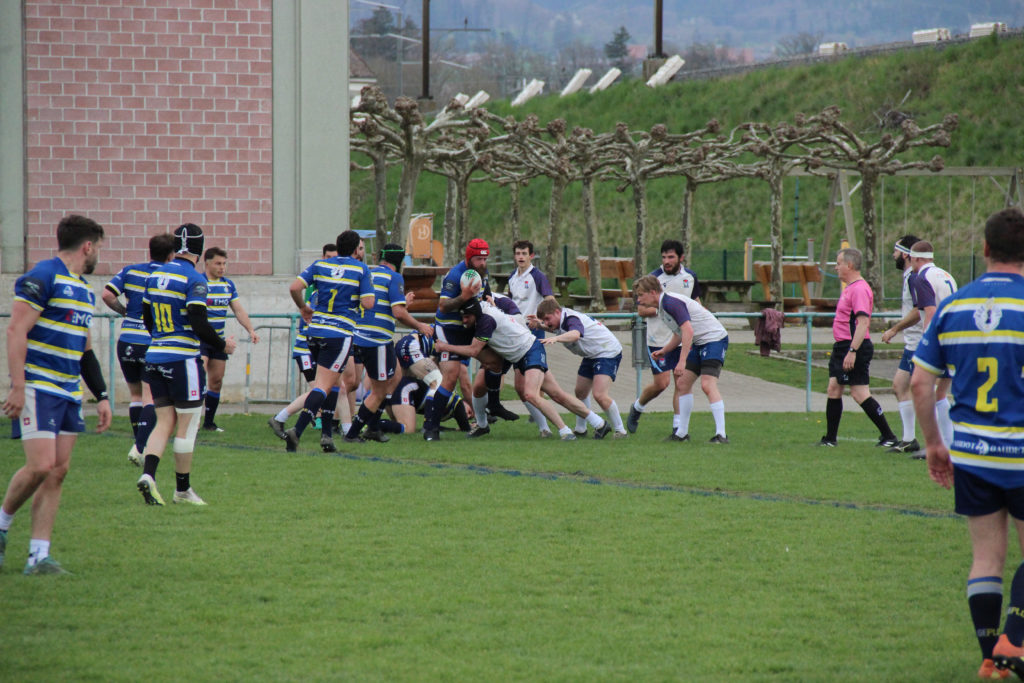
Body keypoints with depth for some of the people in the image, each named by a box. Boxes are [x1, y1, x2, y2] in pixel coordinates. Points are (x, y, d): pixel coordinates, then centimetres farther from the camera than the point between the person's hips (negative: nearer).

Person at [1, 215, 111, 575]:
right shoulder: (43, 277, -9)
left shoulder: (84, 289, 18)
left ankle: (39, 555, 2)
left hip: (69, 392, 8)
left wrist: (101, 397, 20)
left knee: (58, 471, 2)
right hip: (38, 388, -8)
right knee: (41, 466, -16)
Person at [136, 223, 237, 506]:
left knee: (164, 423, 10)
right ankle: (182, 490, 8)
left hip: (155, 356, 7)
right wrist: (222, 345, -2)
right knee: (187, 426, 3)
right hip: (183, 359, -7)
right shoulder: (194, 280, -13)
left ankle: (147, 474, -11)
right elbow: (199, 324, -18)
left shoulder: (155, 275, 9)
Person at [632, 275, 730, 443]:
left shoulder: (671, 302, -20)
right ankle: (682, 433, 17)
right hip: (700, 343, 11)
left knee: (707, 385, -20)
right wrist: (663, 351, 14)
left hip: (714, 338, -11)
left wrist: (682, 361, -31)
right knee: (682, 383, 11)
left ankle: (721, 435, -24)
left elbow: (688, 331, -28)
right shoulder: (661, 308, 12)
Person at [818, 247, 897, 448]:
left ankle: (889, 437, -5)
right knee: (833, 388, 10)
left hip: (855, 347, -11)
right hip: (842, 347, 11)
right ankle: (830, 439, 15)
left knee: (859, 393, -9)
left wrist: (852, 352, -30)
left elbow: (863, 322, -26)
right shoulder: (849, 288, 16)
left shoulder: (859, 289, -17)